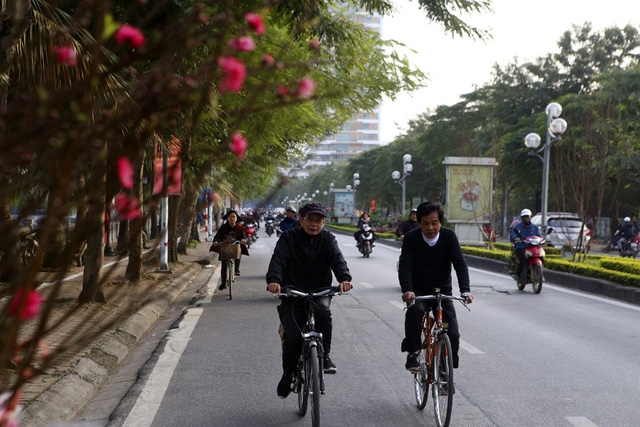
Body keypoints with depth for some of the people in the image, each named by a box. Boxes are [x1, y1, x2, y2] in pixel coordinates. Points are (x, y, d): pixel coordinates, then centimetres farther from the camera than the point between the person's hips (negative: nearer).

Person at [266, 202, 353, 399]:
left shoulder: (327, 239, 6)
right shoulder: (289, 238, 1)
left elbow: (337, 259, -11)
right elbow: (278, 259, -15)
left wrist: (344, 278, -33)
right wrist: (273, 280, -36)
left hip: (319, 292, 1)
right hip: (292, 295, -1)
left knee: (323, 310, -35)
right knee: (292, 338, -16)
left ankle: (324, 355, -16)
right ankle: (287, 375, 11)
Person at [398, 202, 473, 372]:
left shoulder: (449, 236, -9)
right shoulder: (411, 238, -12)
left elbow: (460, 264, -17)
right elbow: (404, 266, -20)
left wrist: (465, 290, -33)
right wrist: (407, 290, -39)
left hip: (443, 292, 2)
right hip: (419, 291, -1)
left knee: (453, 334, -10)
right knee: (414, 310, -35)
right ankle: (412, 353, -18)